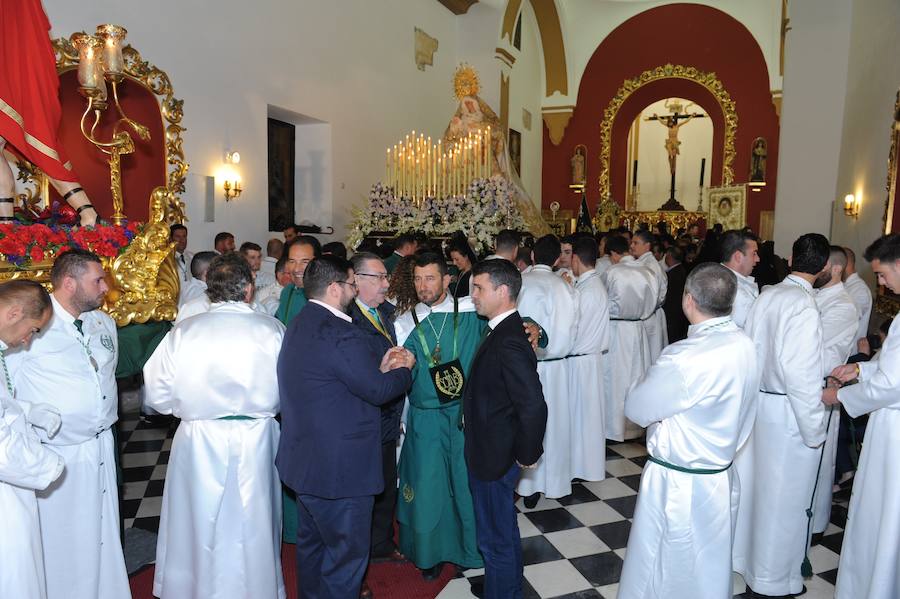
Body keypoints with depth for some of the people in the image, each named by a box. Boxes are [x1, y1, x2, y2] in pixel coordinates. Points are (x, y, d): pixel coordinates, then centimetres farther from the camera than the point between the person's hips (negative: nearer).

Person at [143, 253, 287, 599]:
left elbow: (157, 396, -5)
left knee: (200, 524, 21)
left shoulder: (183, 333, -11)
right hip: (256, 442, 0)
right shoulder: (272, 330, -13)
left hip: (199, 442, 1)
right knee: (251, 528, 18)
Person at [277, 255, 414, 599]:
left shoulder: (300, 324, 6)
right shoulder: (340, 333, -26)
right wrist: (404, 368, -1)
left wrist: (379, 366, 2)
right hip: (339, 467, -10)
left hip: (305, 460, 10)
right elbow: (379, 390, -19)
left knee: (312, 544, 27)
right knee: (347, 554, 9)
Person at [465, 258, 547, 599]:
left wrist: (527, 454, -17)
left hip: (494, 456, -10)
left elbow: (534, 406, -30)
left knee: (496, 538, 10)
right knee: (504, 530, 27)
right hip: (491, 453, 10)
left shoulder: (508, 343, -27)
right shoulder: (502, 332, 3)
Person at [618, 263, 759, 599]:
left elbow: (635, 409, -15)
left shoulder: (684, 360, -29)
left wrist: (650, 379, 1)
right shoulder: (745, 345, -4)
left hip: (678, 485, -7)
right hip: (723, 479, 7)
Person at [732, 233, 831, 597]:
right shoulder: (804, 306, -20)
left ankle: (742, 555, 40)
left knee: (752, 483, 21)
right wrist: (814, 430, -14)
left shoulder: (766, 295, 1)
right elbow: (801, 375, -22)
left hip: (758, 401, 7)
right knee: (783, 497, 9)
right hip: (787, 413, -7)